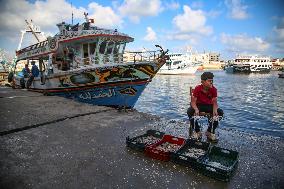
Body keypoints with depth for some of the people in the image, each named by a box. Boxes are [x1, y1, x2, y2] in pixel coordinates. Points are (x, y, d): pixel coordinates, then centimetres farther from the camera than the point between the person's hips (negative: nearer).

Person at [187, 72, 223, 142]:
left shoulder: (213, 89, -10)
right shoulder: (197, 88, -17)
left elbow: (214, 102, -10)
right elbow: (193, 102, -18)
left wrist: (215, 110, -33)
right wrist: (196, 109, -39)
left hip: (209, 106, 2)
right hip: (199, 105, -2)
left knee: (220, 112, -24)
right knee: (189, 111, -31)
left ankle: (210, 132, -7)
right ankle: (197, 131, -12)